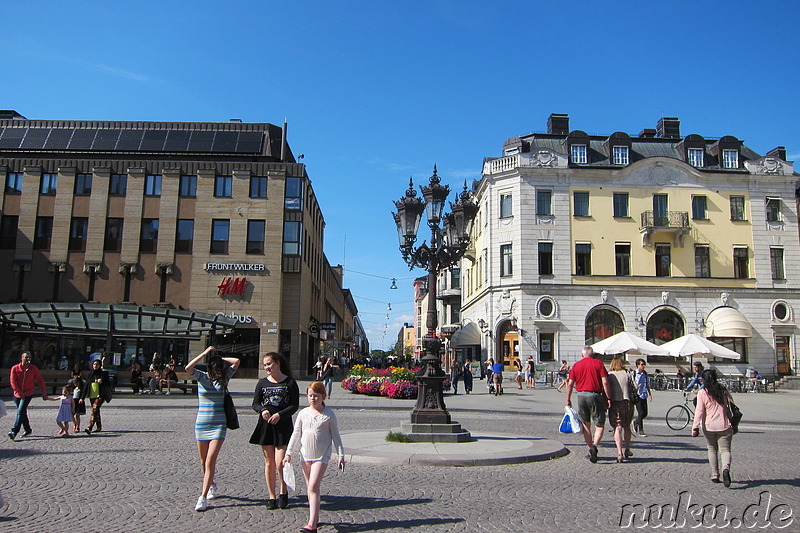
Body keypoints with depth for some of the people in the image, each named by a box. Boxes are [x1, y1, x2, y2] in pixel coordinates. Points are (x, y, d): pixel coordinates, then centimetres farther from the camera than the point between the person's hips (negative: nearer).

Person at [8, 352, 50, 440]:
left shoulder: (33, 369, -2)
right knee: (22, 413, 13)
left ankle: (14, 431, -16)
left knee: (20, 411, -15)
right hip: (17, 395, 3)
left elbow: (40, 381, 2)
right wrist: (19, 392, -18)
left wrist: (44, 394, 0)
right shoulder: (15, 368, -1)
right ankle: (27, 429, 28)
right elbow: (13, 381, -7)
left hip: (28, 394, -3)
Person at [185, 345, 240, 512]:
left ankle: (203, 497, -9)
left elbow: (236, 361, -6)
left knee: (210, 460, -11)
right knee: (203, 461, 11)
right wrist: (205, 353, -13)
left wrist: (220, 358, 0)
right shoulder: (202, 377, 1)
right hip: (201, 423, 1)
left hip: (219, 425, -1)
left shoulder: (224, 377, 3)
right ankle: (211, 486, 37)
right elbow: (188, 368, -17)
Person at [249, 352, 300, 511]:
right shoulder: (262, 383, 8)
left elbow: (294, 405, -3)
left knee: (280, 463, -8)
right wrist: (263, 410, -10)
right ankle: (271, 497, 18)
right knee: (269, 463, 7)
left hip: (283, 425, -3)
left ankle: (284, 493, 14)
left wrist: (280, 414, -16)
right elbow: (255, 403, 11)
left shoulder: (290, 383, -2)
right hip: (265, 426, 3)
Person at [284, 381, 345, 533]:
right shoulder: (303, 413, 5)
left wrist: (341, 455, 1)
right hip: (305, 455, 5)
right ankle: (315, 516, 26)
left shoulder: (329, 415, -3)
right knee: (310, 488, 12)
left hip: (321, 455, -4)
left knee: (313, 487, -14)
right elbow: (296, 434, 10)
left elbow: (335, 435, 2)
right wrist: (289, 453, 7)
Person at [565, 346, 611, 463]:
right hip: (595, 396, -3)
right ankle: (594, 446, -20)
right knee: (599, 426, 3)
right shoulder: (598, 363, 0)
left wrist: (568, 400, 11)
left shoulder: (576, 365, 8)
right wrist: (608, 398, -3)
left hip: (581, 396, 3)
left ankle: (590, 451, 17)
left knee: (585, 425, 15)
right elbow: (605, 382, -7)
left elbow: (570, 384, 4)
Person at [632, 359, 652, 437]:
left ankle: (636, 422, 33)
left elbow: (647, 384, 20)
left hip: (644, 396, 6)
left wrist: (650, 394, 16)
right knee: (641, 413, -9)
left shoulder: (645, 373, 11)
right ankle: (640, 431, 2)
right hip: (637, 396, -6)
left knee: (645, 413, 5)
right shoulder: (634, 374, -7)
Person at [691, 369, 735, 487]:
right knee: (725, 449, 3)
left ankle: (715, 475, 16)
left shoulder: (702, 393, -5)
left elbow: (699, 411, -11)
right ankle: (726, 469, -26)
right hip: (724, 426, 1)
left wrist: (695, 427, -11)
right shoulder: (723, 390, 4)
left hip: (709, 427, -1)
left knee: (712, 450, 16)